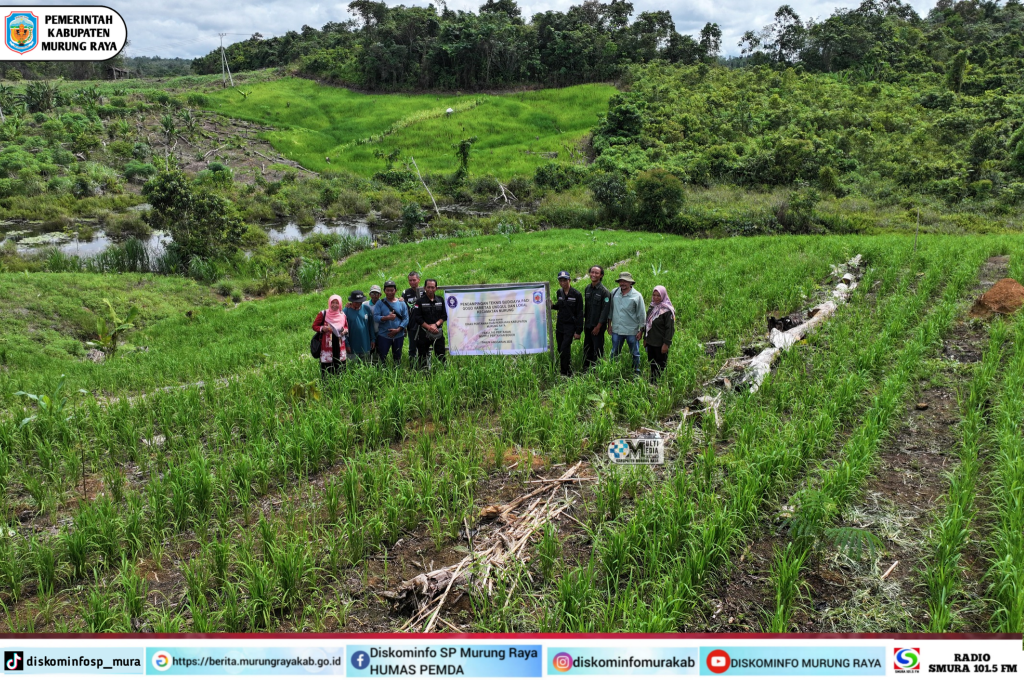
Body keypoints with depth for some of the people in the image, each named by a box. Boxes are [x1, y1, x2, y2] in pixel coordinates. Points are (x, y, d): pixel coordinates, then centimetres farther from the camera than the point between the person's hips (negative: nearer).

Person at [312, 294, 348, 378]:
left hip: (339, 346, 4)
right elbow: (314, 326, 2)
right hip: (326, 345, -4)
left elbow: (346, 327, 20)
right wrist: (322, 329, -18)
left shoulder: (342, 315, 7)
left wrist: (345, 330, -3)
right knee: (326, 367, -5)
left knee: (340, 366, 6)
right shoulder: (323, 314, -4)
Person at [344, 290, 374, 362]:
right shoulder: (346, 311, -10)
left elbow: (371, 325, 7)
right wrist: (346, 344, -9)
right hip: (353, 346, -3)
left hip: (365, 344, 3)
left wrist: (372, 339, 7)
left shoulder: (366, 309, -1)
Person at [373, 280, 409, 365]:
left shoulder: (401, 303, 4)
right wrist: (387, 318, -26)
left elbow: (406, 319, -1)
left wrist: (398, 330, -14)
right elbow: (375, 317, -9)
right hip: (383, 335, -2)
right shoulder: (380, 303, 0)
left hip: (398, 335, 2)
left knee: (397, 358, 12)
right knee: (382, 358, 0)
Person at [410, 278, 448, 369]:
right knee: (423, 356, 3)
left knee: (441, 355, 1)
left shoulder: (440, 300, 8)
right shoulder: (420, 301, -2)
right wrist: (429, 327, -14)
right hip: (424, 332, -2)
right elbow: (417, 318, -7)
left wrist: (436, 324, -9)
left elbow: (444, 316, 7)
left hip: (438, 332, 2)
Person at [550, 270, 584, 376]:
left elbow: (580, 314, -9)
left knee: (564, 350, -13)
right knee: (560, 349, 9)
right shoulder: (559, 292, 6)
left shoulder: (576, 294, -10)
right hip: (559, 325, 6)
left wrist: (578, 331, -12)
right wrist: (552, 306, 0)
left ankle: (567, 373, -1)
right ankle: (562, 371, 23)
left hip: (570, 326, -6)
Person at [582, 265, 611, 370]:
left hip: (598, 326, -6)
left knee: (598, 349, -1)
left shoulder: (604, 291, -12)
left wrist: (598, 326, -15)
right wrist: (584, 320, 12)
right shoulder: (587, 289, 8)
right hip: (587, 325, 6)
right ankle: (586, 369, 24)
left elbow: (605, 310, -13)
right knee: (587, 349, 13)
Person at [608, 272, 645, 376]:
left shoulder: (637, 296, -8)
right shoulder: (614, 293, 1)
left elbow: (641, 315, -4)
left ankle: (636, 372, 23)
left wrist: (641, 331, -5)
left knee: (635, 354, 9)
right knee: (614, 353, 14)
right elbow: (610, 309, 12)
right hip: (616, 329, 3)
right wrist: (609, 324, 12)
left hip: (632, 331, -3)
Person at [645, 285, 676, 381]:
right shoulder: (652, 308, 9)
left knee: (661, 366, 2)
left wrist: (666, 343, -18)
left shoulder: (667, 310, -13)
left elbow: (670, 328, -15)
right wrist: (645, 338, 18)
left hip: (660, 344, -7)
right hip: (650, 343, 7)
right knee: (652, 365, 14)